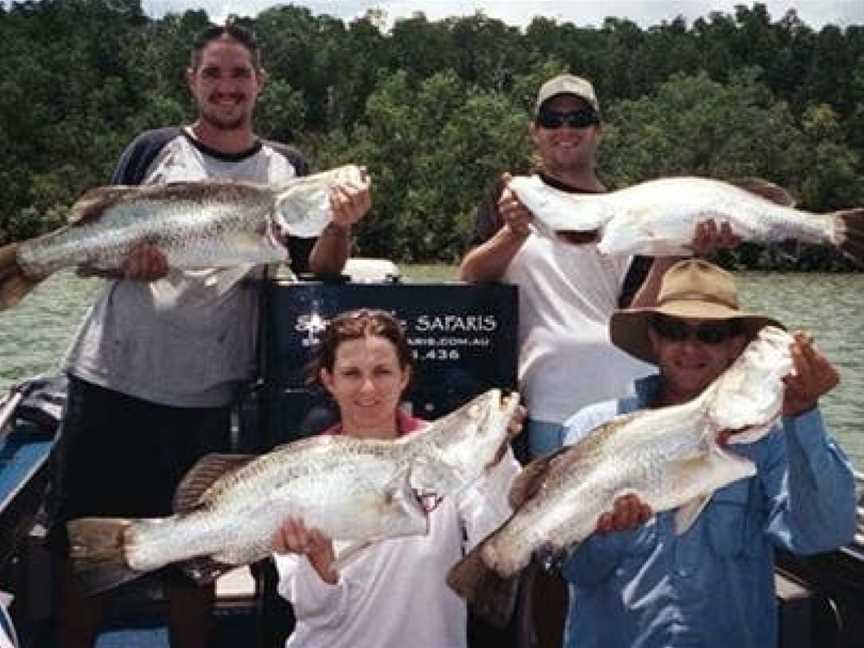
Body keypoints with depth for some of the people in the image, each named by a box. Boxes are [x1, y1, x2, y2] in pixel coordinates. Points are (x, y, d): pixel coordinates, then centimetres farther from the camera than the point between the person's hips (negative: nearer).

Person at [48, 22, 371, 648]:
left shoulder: (287, 168, 8)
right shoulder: (154, 150, 6)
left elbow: (317, 271, 2)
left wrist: (340, 226, -18)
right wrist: (126, 259, -16)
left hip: (207, 392, 0)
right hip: (112, 377, 0)